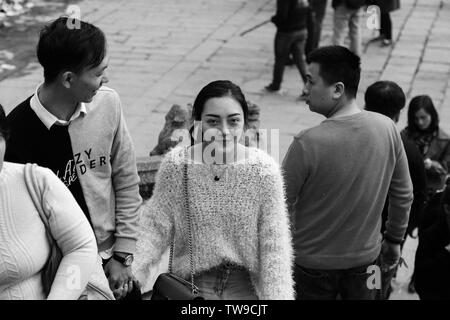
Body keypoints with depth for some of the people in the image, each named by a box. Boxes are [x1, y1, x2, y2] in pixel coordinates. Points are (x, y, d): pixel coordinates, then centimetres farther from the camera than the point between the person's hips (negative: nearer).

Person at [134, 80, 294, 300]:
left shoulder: (264, 169, -12)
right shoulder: (175, 164, -11)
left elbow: (274, 247, -9)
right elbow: (156, 227, -7)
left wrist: (277, 295, -15)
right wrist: (132, 269, -21)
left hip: (247, 286, 0)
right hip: (192, 282, 0)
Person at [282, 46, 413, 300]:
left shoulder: (307, 144, -26)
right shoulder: (387, 129, -12)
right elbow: (404, 195, -1)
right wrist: (394, 240, 14)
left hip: (313, 263, -3)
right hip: (366, 258, 3)